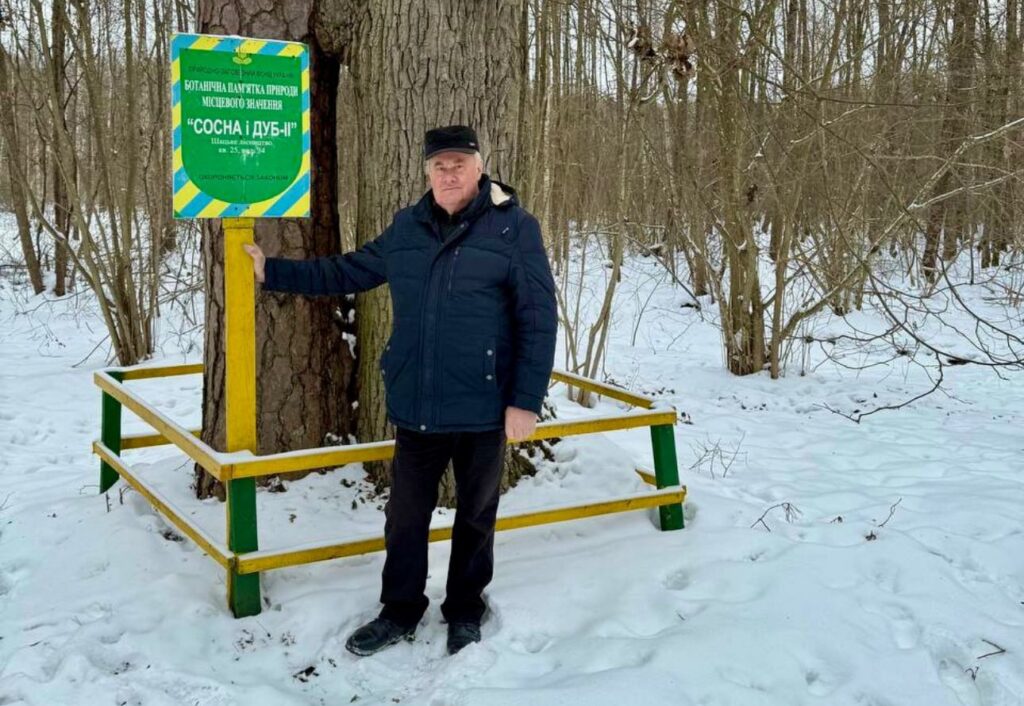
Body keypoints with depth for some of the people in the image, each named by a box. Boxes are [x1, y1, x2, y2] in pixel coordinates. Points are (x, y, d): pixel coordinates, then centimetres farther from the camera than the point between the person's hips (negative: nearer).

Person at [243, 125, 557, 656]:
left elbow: (539, 321, -11)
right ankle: (399, 611, 31)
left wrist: (526, 401, -15)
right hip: (415, 409, 4)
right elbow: (346, 272, 16)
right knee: (405, 516, 13)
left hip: (483, 412, -4)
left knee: (475, 517, 14)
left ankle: (465, 612, 32)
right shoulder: (406, 228, 6)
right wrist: (272, 272, 14)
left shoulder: (515, 228, -9)